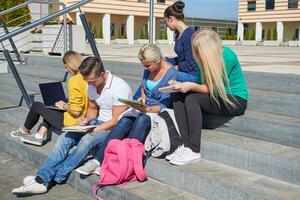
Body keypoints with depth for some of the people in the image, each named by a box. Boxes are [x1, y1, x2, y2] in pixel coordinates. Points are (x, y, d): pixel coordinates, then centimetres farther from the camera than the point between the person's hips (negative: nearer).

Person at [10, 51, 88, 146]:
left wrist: (64, 106, -6)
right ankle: (40, 135, 25)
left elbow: (75, 111, -25)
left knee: (36, 106, 12)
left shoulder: (74, 80, -22)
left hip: (72, 123, -8)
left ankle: (24, 131, 35)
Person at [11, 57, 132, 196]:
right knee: (65, 138, -13)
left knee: (87, 140, -33)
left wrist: (93, 130, -22)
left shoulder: (119, 87, -20)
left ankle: (55, 178, -21)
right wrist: (87, 119, -3)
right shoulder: (91, 86, 4)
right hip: (99, 123, 8)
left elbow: (116, 121, -20)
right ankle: (41, 180, -23)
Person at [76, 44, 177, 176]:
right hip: (145, 107, 6)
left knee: (142, 120, -36)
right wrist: (143, 97, 6)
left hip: (160, 111, -6)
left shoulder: (171, 73, -13)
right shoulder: (148, 70, 8)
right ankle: (97, 160, -29)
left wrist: (146, 109, -30)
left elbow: (165, 105, -16)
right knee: (124, 120, -22)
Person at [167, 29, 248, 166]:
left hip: (236, 101, -7)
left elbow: (215, 88, -18)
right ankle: (185, 145, -20)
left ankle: (193, 152, -26)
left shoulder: (227, 56, -17)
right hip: (218, 97, 8)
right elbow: (204, 85, 4)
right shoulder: (207, 59, 3)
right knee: (179, 96, -13)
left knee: (192, 99, -28)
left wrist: (191, 86, -25)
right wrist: (182, 85, -9)